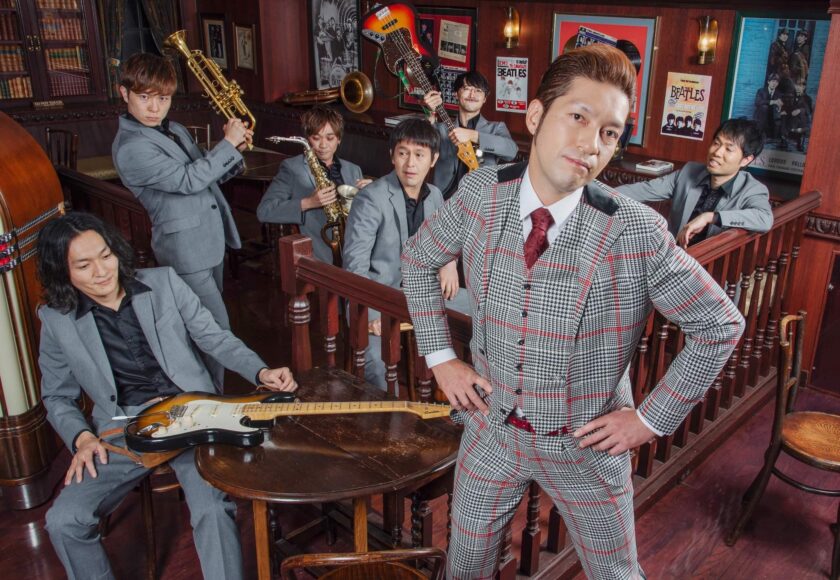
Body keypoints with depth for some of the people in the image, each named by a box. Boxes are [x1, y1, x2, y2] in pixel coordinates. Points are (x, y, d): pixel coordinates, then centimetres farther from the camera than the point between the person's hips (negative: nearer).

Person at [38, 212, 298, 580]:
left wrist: (261, 372, -11)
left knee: (212, 509, -25)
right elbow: (57, 397, 14)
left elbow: (214, 338, 5)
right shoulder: (57, 320, 4)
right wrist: (81, 437, -5)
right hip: (122, 432, 2)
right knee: (63, 522, -13)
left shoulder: (163, 283, 3)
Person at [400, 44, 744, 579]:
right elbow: (418, 259, 4)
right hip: (492, 427, 3)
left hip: (587, 446, -2)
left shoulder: (636, 232, -23)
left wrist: (651, 418, -10)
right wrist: (439, 357, -2)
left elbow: (720, 325, -11)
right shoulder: (483, 193, -13)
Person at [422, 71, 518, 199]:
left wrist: (472, 135, -20)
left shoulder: (496, 127, 9)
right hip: (444, 200, 1)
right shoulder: (442, 127, 12)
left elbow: (511, 150, -12)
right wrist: (432, 115, -16)